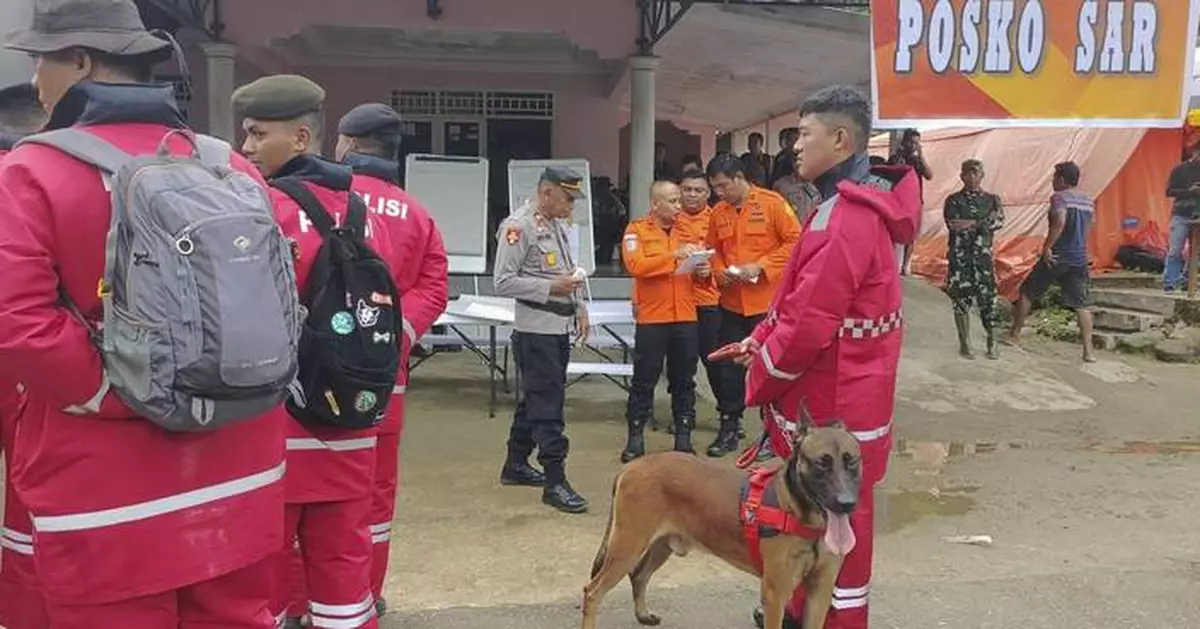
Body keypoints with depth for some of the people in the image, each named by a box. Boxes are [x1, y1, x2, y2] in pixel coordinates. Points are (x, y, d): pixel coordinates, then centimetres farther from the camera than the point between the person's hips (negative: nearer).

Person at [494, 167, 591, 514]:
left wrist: (579, 307, 13)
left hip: (559, 327, 9)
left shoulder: (556, 225, 14)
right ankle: (554, 482, 0)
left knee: (536, 399, 17)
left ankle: (516, 465, 31)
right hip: (535, 330, -9)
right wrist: (551, 288, -20)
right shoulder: (518, 226, -14)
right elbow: (503, 282, -18)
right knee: (548, 405, -6)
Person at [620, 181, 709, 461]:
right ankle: (635, 437, 12)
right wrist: (674, 255, -23)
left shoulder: (686, 229, 13)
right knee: (644, 380, 3)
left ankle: (684, 437, 19)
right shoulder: (637, 230, -1)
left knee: (684, 380, 10)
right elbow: (635, 266, -18)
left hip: (685, 317, 4)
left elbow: (699, 274, 19)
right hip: (652, 318, -4)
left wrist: (703, 271, -4)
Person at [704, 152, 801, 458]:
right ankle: (729, 426, 23)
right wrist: (719, 271, -4)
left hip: (768, 301, -5)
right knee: (729, 366, 10)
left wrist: (760, 266, -18)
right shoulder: (718, 212, 6)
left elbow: (795, 241, -10)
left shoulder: (771, 203, -9)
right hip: (731, 303, 5)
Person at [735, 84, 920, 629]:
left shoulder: (847, 217, -24)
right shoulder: (851, 204, 12)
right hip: (831, 393, 10)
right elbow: (804, 297, 18)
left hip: (833, 402, -10)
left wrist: (761, 377, -11)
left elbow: (810, 321, -26)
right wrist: (762, 339, 7)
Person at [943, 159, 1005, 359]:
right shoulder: (953, 200, 5)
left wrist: (970, 223, -18)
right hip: (959, 255, -1)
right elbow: (954, 225, -11)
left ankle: (992, 344, 10)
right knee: (961, 298, 1)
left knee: (988, 297, -2)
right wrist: (984, 222, -10)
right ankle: (965, 343, 11)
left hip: (984, 255, 1)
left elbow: (999, 221, -8)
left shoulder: (992, 199, 10)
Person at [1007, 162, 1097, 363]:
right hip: (1079, 259, 5)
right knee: (1082, 305, 5)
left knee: (1027, 293, 12)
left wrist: (1047, 247, -22)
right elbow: (1087, 229, 19)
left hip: (1056, 257, -5)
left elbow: (1060, 221, -26)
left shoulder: (1059, 197, -10)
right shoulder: (1088, 201, 12)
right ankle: (1089, 350, 1)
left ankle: (1015, 335, 19)